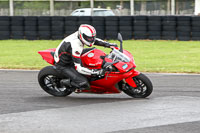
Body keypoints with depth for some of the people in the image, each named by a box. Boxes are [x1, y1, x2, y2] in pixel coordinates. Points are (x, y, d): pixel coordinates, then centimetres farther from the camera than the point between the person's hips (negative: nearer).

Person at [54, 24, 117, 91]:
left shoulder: (79, 35, -12)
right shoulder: (75, 46, -36)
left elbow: (94, 40, 9)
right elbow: (79, 68, -36)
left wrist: (107, 44, -3)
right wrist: (95, 72, -38)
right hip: (63, 66, -9)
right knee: (84, 83, -22)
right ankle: (65, 82, -3)